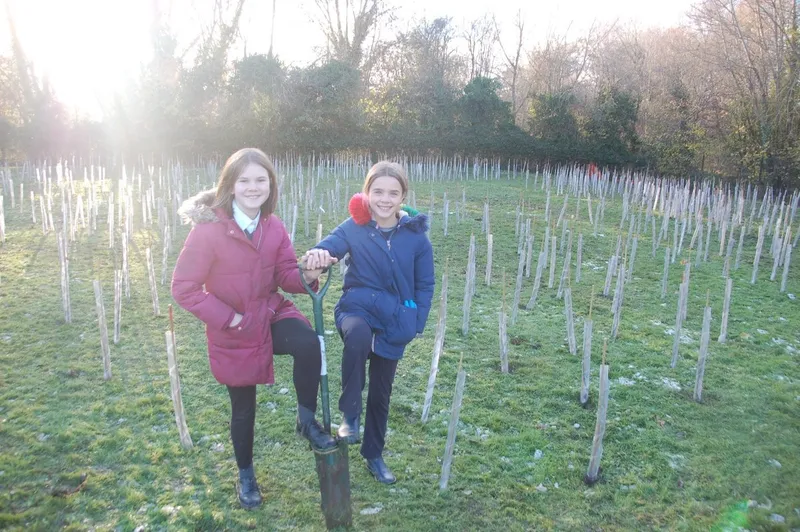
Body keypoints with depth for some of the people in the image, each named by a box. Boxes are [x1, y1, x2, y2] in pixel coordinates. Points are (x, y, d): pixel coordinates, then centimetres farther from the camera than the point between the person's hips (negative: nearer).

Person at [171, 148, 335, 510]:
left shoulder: (274, 227, -6)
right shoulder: (208, 229, -21)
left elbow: (285, 275, -1)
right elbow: (184, 288, -17)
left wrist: (306, 275, -24)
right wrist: (228, 318, -19)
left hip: (271, 313, 3)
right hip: (232, 331, -3)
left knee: (309, 344, -30)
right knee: (243, 408, 12)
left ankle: (307, 420, -4)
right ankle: (246, 475, 40)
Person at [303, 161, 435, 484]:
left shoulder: (416, 236, -5)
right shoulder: (354, 228, -9)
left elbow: (425, 285, 3)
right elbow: (327, 248, -26)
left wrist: (415, 323, -3)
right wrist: (317, 255, -50)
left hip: (394, 321, 2)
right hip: (357, 307, -2)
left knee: (381, 392, 13)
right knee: (358, 336, -39)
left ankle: (374, 455, 37)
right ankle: (350, 414, -18)